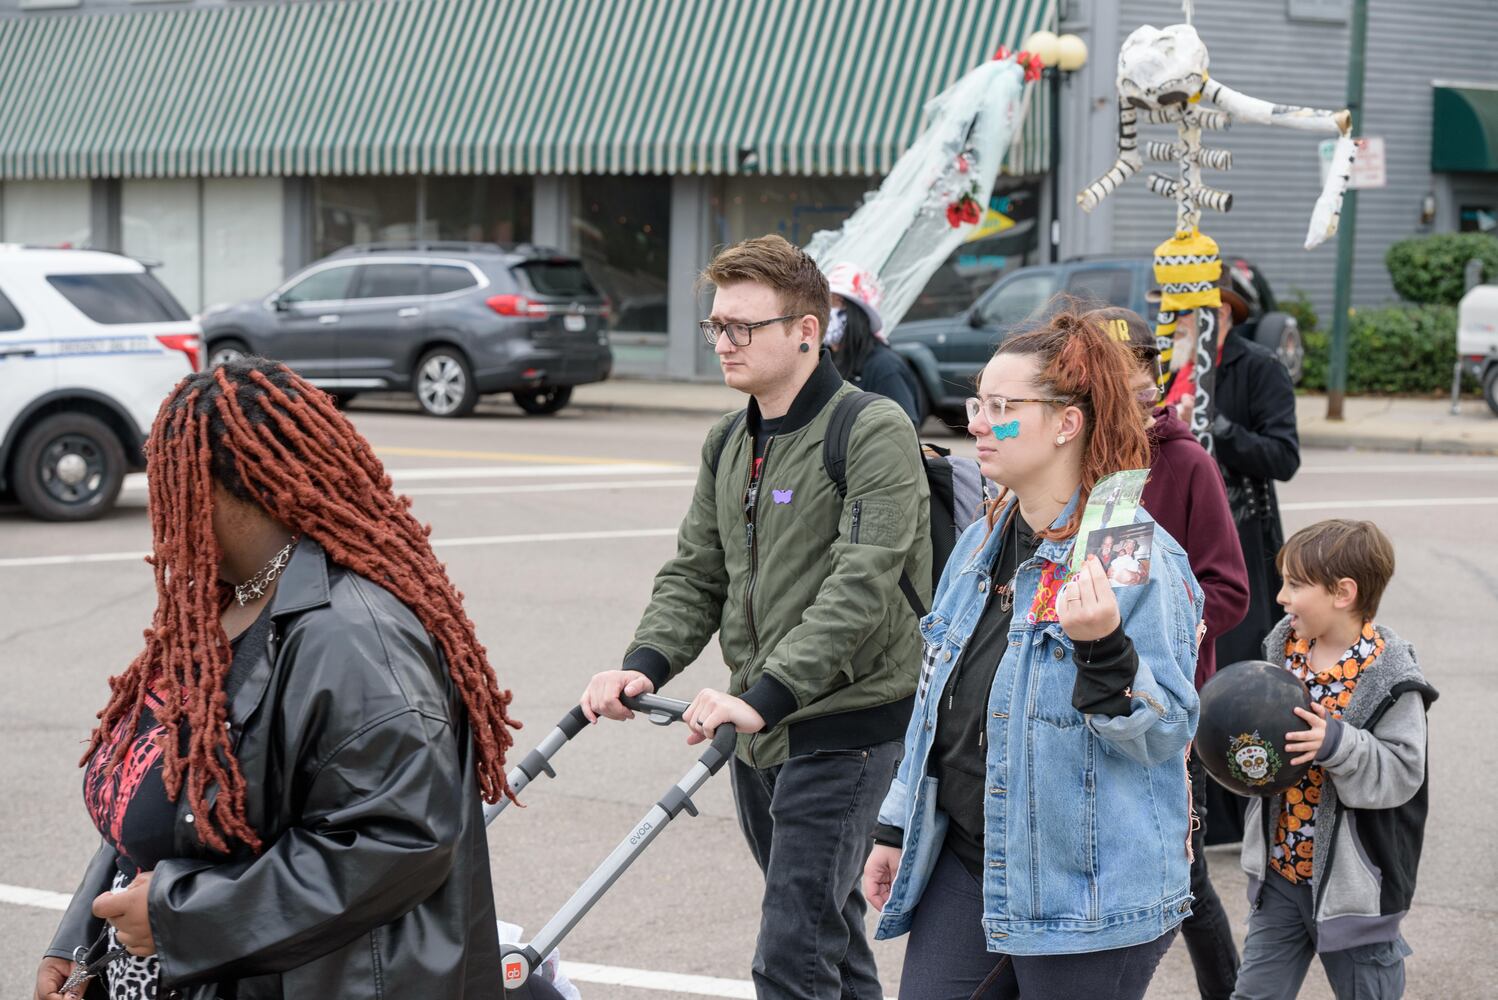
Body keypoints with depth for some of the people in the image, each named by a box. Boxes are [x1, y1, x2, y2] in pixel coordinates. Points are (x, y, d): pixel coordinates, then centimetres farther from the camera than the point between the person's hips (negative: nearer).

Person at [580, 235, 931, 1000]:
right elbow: (695, 575, 13)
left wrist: (763, 697, -30)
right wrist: (644, 665, -7)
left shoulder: (874, 433, -13)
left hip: (843, 727, -8)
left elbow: (860, 586, -23)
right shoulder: (728, 444, 13)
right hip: (761, 735, 8)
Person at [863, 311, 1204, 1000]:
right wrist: (897, 828, 20)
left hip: (1084, 894, -7)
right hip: (963, 861, 7)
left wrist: (1103, 651, -34)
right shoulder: (981, 543, 10)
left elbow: (1167, 730, -17)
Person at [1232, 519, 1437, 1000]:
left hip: (1352, 882, -6)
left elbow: (1403, 773, -22)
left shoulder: (1388, 678, -18)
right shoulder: (1283, 645, 0)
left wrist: (1339, 745, -34)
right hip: (1279, 869, 6)